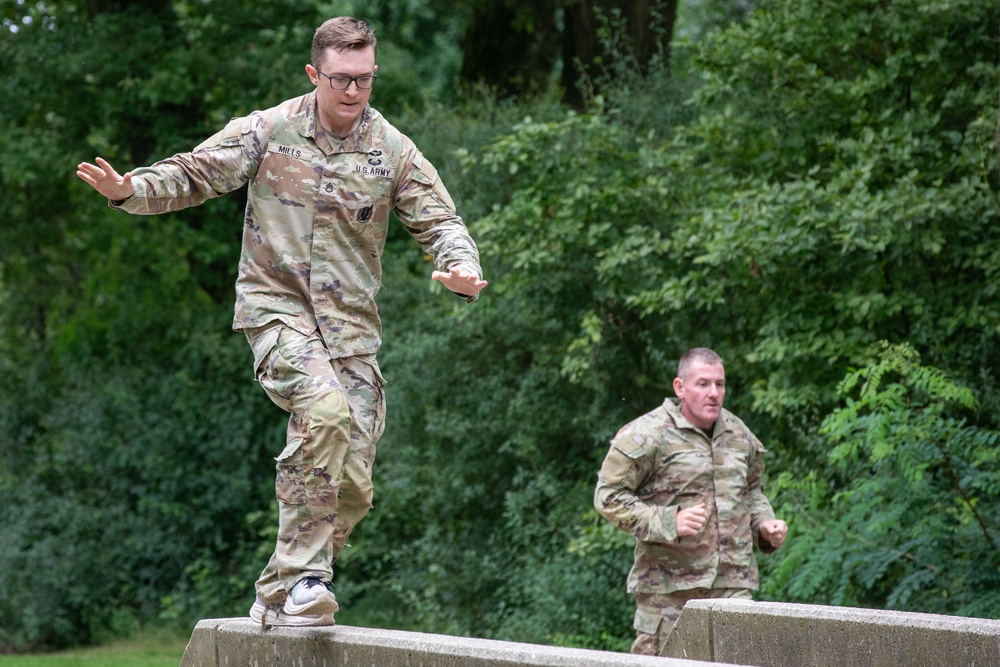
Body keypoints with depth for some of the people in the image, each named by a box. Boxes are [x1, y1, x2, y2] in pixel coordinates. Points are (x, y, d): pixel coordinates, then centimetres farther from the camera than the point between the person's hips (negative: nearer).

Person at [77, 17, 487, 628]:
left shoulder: (394, 152, 4)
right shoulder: (268, 131, 0)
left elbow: (441, 223, 5)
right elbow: (194, 175, 1)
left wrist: (464, 268, -17)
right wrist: (129, 190, -18)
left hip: (351, 325, 4)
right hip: (278, 308, -4)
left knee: (352, 485, -1)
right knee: (325, 409, -33)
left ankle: (278, 598, 19)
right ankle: (304, 574, -24)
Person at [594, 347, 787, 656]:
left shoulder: (738, 434, 14)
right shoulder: (648, 435, -8)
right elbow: (608, 496, -9)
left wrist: (764, 523, 8)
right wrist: (668, 522, -19)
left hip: (732, 584, 5)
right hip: (668, 588, -5)